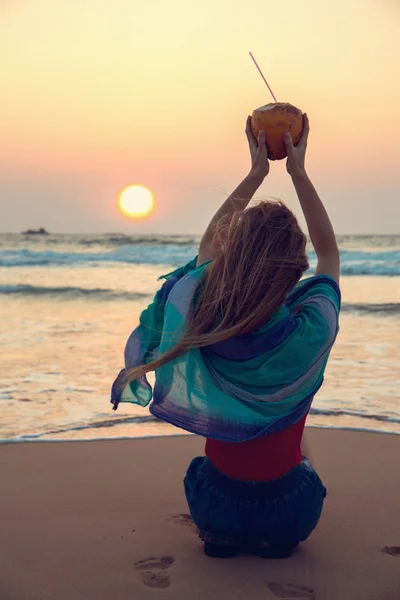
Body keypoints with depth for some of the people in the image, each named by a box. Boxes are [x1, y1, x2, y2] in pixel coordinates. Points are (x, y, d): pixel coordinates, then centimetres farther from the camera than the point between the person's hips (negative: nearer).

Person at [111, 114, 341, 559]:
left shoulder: (202, 325, -23)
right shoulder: (309, 334, -27)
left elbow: (209, 240, -2)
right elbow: (329, 252, -6)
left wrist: (257, 172, 3)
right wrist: (298, 172, -2)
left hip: (214, 508, 1)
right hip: (287, 517, 0)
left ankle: (223, 535, 31)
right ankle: (274, 535, 29)